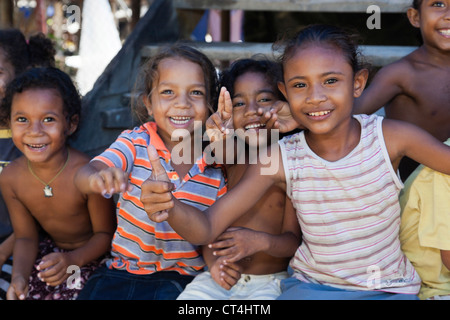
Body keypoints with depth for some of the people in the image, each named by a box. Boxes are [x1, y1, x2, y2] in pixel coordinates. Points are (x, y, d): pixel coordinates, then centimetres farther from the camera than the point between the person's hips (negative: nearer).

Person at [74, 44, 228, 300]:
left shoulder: (216, 170, -3)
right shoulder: (135, 142, -5)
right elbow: (85, 174, -21)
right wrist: (99, 179, -45)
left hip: (181, 279, 0)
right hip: (123, 270, 1)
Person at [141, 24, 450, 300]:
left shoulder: (389, 137, -11)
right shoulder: (280, 160, -10)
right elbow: (207, 228, -13)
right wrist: (170, 207, -34)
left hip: (389, 289, 0)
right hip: (312, 286, 1)